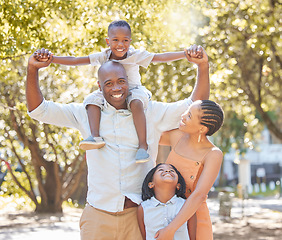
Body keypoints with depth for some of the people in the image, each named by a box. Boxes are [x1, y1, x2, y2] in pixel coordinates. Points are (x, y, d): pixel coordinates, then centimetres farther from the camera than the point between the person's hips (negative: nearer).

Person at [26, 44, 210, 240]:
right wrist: (33, 70, -8)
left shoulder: (151, 113, 6)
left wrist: (203, 66, -10)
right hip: (98, 216, 1)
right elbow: (39, 110, 7)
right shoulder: (86, 114, 7)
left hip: (138, 215, 0)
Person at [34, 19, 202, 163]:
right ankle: (96, 136, -35)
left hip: (133, 90, -3)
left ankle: (143, 145, -38)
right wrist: (50, 59, -20)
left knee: (136, 102, -37)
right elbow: (75, 61, -10)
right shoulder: (103, 57, -6)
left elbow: (161, 57, -14)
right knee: (93, 99, -23)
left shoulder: (135, 55, -10)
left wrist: (186, 53, -24)